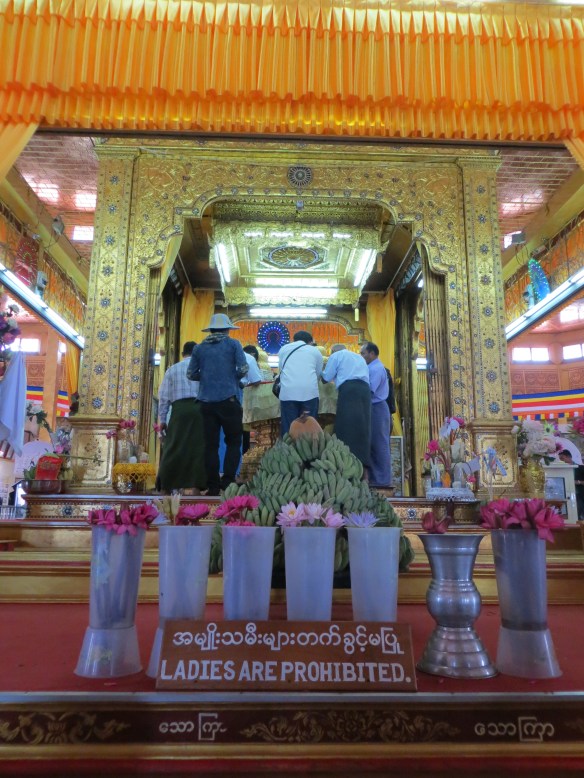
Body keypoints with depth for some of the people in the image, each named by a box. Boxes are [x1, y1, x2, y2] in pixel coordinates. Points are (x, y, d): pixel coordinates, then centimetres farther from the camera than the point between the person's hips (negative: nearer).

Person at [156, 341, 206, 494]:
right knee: (198, 446, 2)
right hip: (200, 407, -1)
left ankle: (166, 485, 2)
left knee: (173, 447, 2)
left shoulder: (172, 369, 16)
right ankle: (196, 485, 1)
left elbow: (164, 396, 12)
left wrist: (162, 419, 13)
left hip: (179, 408, 1)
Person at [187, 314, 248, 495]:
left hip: (207, 402, 3)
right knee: (233, 441, 7)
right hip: (228, 400, -3)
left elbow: (191, 374, 9)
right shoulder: (233, 344, 2)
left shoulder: (200, 347, 10)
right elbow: (243, 369, -6)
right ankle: (228, 481, -4)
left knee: (210, 444, 7)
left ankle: (213, 486, 8)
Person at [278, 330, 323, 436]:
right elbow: (319, 373, 19)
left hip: (288, 392, 1)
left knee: (288, 428, 2)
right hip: (309, 391, -1)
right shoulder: (315, 351, 17)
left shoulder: (284, 349, 20)